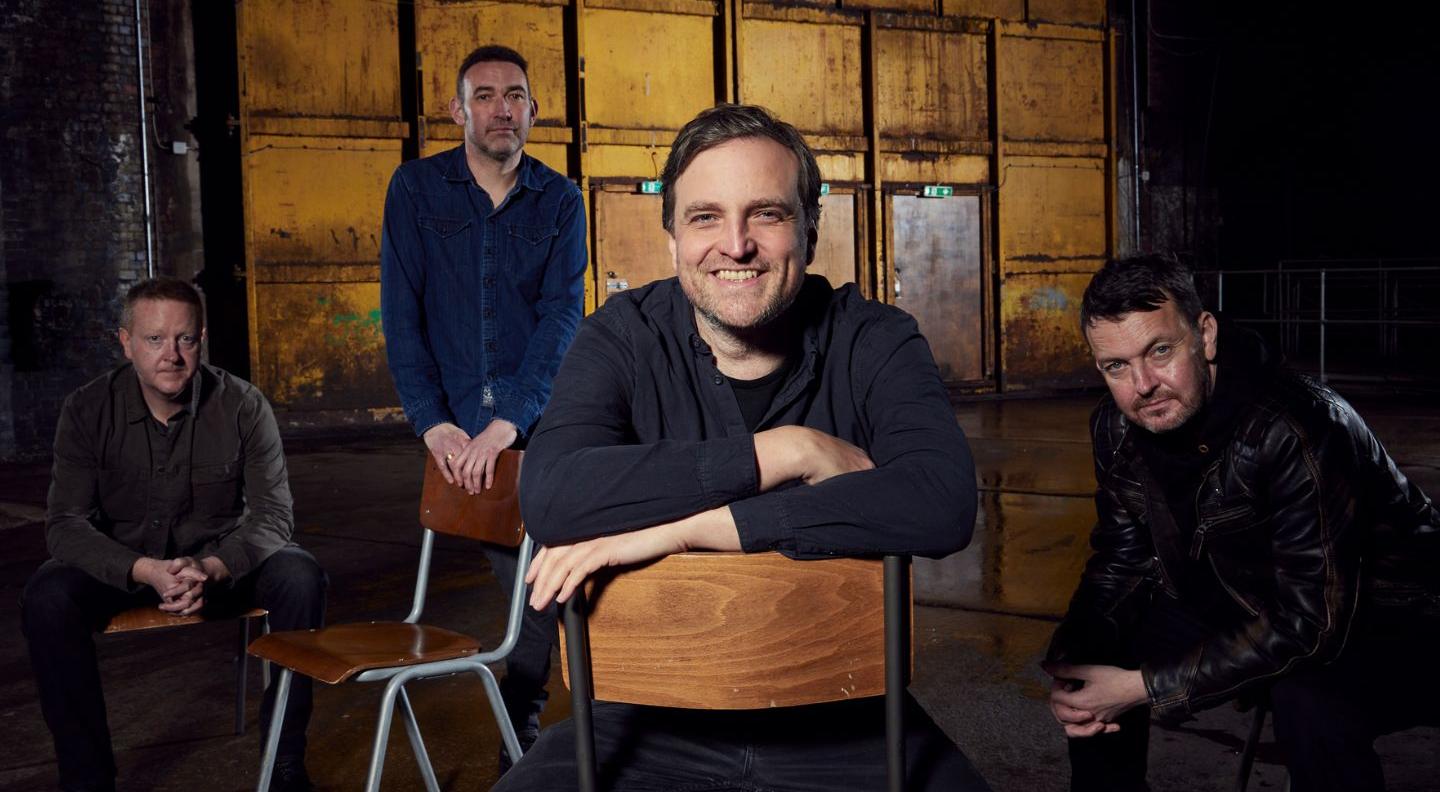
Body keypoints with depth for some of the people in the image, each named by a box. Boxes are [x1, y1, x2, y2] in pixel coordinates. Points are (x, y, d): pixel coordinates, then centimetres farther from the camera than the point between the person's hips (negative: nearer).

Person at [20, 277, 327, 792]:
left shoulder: (242, 405, -12)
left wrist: (213, 568, -35)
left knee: (300, 577, -28)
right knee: (46, 598, -29)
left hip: (224, 562, 0)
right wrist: (145, 571, -34)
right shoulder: (89, 411, -10)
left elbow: (273, 514, -13)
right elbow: (65, 523, -14)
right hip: (121, 568, 0)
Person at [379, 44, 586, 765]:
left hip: (541, 419, 0)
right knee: (522, 576, 1)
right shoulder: (417, 187, 4)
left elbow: (562, 317, -7)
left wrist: (508, 421, -21)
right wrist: (432, 421, -12)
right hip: (457, 424, 0)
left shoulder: (559, 201, 3)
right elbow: (401, 312, -1)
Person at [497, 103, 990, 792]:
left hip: (843, 727, 1)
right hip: (656, 724, 0)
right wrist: (787, 451, -22)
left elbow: (944, 504, -24)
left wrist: (683, 527, -26)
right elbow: (547, 497, -23)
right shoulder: (626, 337, -4)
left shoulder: (875, 342, -5)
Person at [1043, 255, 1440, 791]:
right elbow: (1119, 566, 2)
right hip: (1245, 612, 7)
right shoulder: (1117, 429, -8)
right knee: (1100, 654, -3)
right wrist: (1070, 663, -18)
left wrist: (1145, 687, -32)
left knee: (1310, 700, -36)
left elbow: (1310, 622, -33)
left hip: (1387, 628, -7)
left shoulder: (1294, 430, -32)